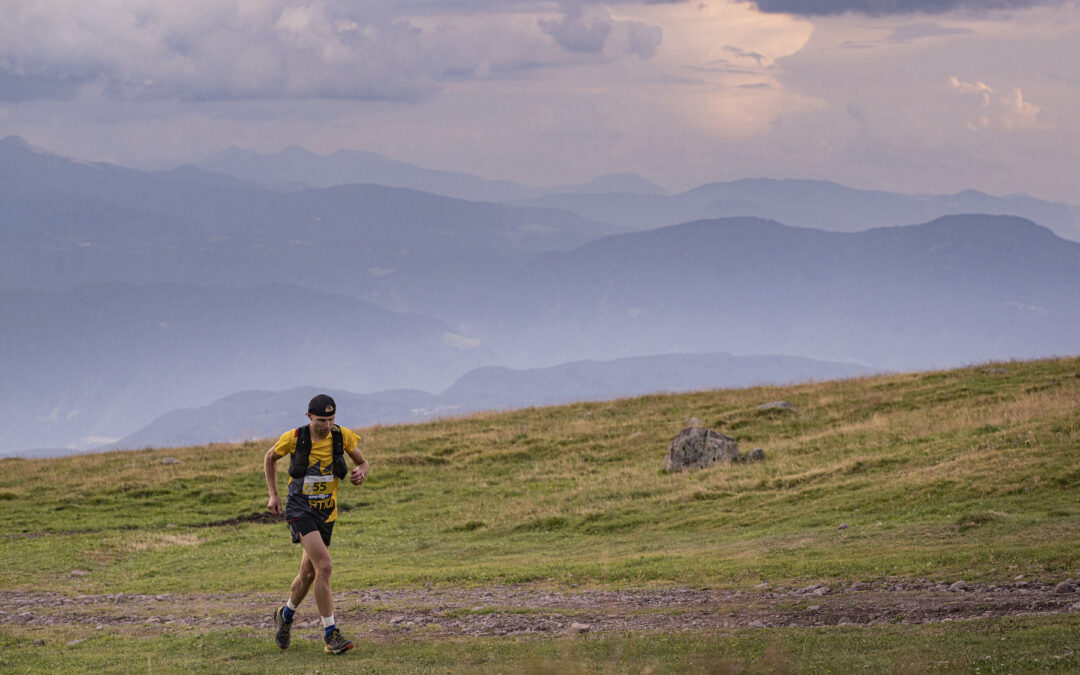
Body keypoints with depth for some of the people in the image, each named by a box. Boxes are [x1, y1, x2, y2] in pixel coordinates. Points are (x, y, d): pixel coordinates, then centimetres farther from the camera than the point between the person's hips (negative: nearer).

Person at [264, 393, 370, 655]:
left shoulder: (342, 436, -5)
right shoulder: (294, 438, -11)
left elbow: (362, 461, 9)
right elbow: (270, 458, 8)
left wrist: (360, 472, -15)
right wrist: (273, 495, 5)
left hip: (326, 513, 4)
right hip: (300, 509, -4)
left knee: (308, 574, 14)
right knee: (324, 565, -21)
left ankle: (285, 615, 44)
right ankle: (331, 635, -20)